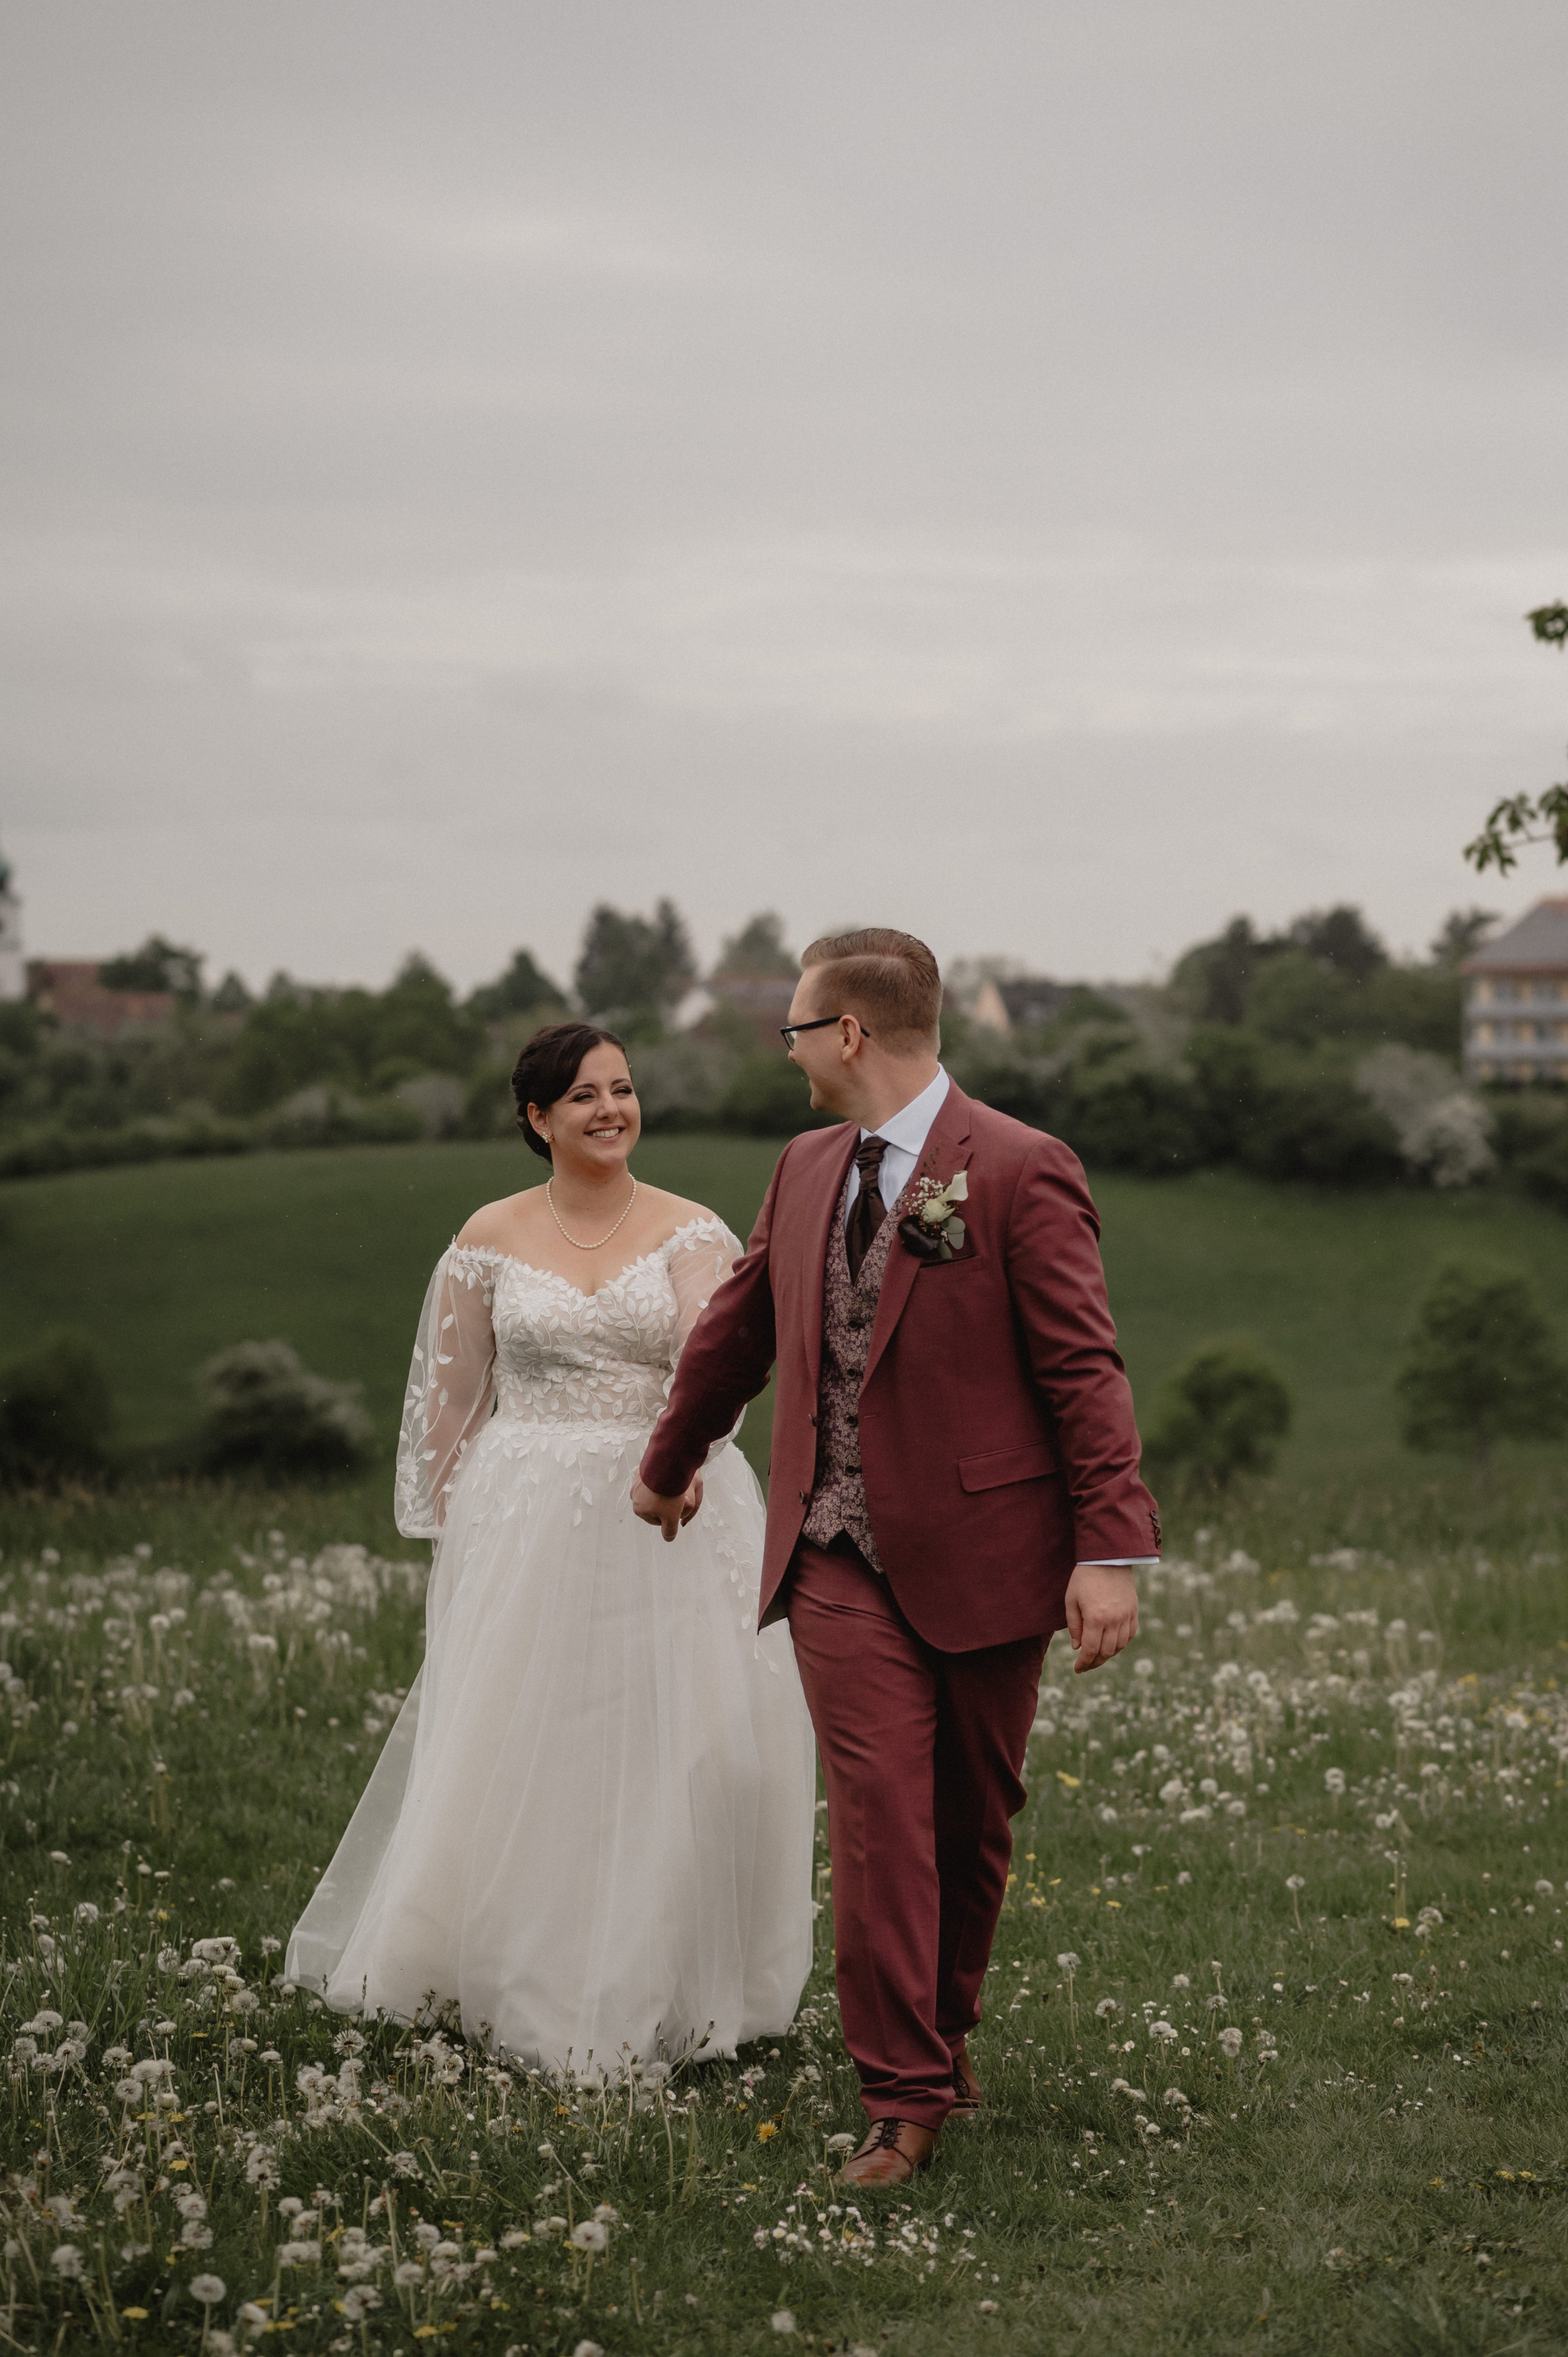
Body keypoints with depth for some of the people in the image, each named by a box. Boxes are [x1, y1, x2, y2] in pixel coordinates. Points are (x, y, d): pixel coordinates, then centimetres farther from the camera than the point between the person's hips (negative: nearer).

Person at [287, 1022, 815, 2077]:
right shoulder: (491, 1241, 5)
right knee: (518, 1755, 1)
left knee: (678, 1750, -1)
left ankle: (655, 1990, 13)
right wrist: (457, 1535, 4)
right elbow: (451, 1400, 9)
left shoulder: (693, 1234, 2)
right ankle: (524, 1982, 15)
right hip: (527, 1526, 0)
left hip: (671, 1518, 0)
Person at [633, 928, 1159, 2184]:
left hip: (982, 1554, -3)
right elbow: (738, 1327, 25)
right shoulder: (807, 1168, 10)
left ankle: (944, 2039, 30)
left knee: (972, 1823, 10)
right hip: (843, 1556, 3)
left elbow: (1083, 1370, -11)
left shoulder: (1021, 1172, -9)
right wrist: (671, 1463, 37)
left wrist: (1112, 1550, -17)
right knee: (879, 1812, -8)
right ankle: (906, 2097, -4)